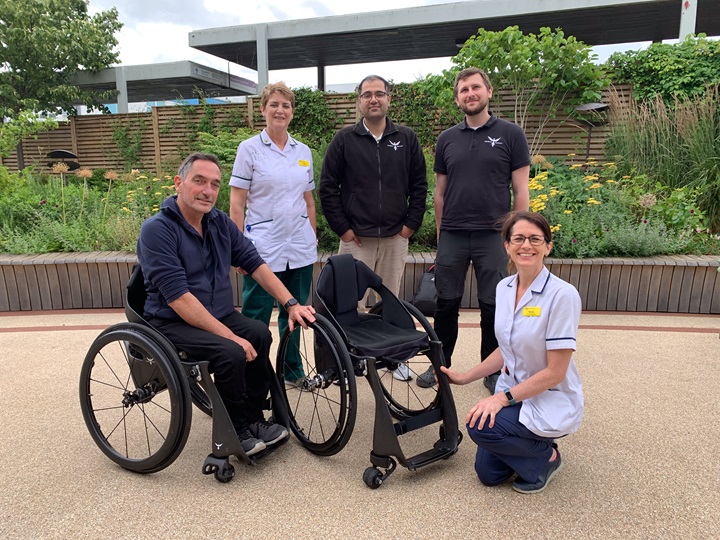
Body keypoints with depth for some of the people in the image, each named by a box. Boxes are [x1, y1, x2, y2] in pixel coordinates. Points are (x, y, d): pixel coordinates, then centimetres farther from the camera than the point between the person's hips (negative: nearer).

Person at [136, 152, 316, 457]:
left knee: (260, 334, -19)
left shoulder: (219, 222, 4)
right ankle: (234, 432, -3)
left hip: (219, 315, 6)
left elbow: (254, 263, 5)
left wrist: (291, 304, -6)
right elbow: (179, 298, -23)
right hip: (173, 323, -6)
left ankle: (252, 419, 0)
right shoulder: (157, 230, -16)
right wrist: (231, 335, -25)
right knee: (231, 352, -28)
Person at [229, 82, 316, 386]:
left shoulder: (303, 152, 11)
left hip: (300, 248, 5)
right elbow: (236, 204, -4)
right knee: (256, 317, 1)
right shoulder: (249, 149, -2)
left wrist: (313, 242, 13)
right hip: (263, 246, -4)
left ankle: (292, 370, 30)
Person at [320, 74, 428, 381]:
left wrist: (411, 224, 1)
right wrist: (342, 228, -5)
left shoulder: (407, 139, 8)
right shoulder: (344, 140, 3)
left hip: (395, 238, 2)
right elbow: (327, 187, 1)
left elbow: (419, 185, 9)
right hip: (355, 238, -1)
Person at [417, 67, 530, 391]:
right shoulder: (447, 139, 10)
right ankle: (441, 364, 26)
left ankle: (493, 371, 23)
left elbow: (521, 191, 0)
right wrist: (439, 236, 10)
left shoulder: (510, 134, 2)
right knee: (446, 304, 10)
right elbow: (440, 192, 12)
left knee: (493, 307, 6)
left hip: (493, 236, -2)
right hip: (452, 236, 3)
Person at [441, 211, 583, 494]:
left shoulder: (562, 295, -23)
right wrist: (464, 378, 7)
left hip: (551, 402, -6)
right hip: (512, 394, 6)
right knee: (488, 473, 7)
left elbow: (555, 372, -21)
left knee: (480, 426, -26)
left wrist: (503, 398, -24)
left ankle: (545, 457, 1)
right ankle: (533, 446, 32)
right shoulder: (504, 288, -2)